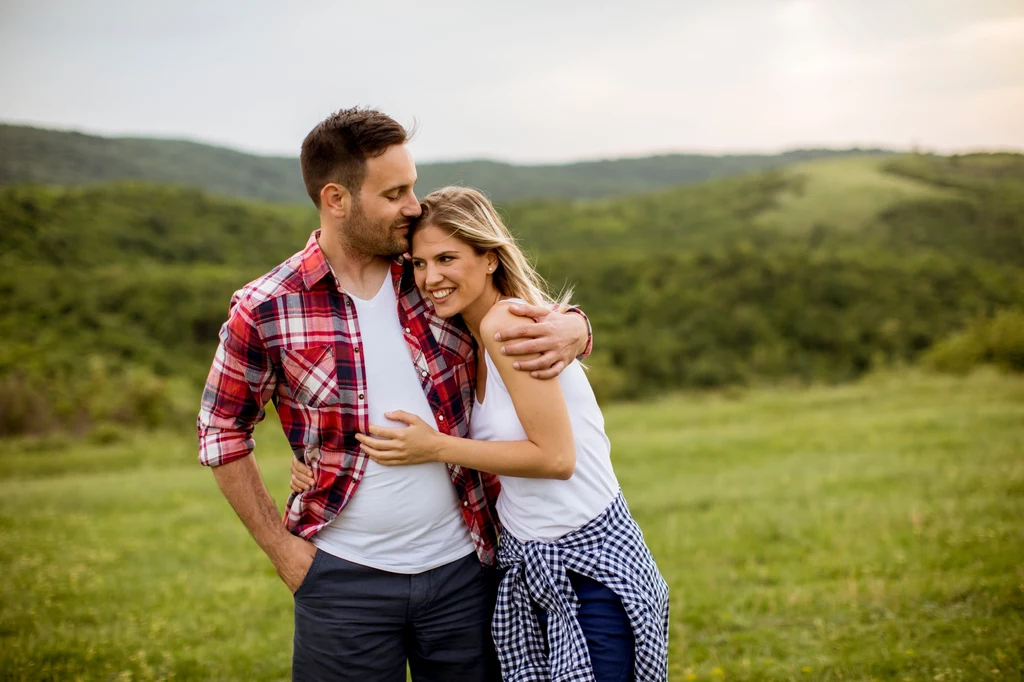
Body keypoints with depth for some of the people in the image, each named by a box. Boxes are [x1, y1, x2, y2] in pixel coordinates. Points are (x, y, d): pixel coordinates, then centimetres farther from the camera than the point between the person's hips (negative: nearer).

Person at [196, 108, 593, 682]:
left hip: (461, 568, 3)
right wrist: (283, 549, 0)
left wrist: (569, 331, -14)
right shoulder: (266, 310, -7)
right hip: (344, 579, -2)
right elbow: (224, 434, 4)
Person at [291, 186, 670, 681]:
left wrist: (436, 447, -17)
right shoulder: (467, 344, 8)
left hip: (592, 566, -8)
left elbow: (556, 457, -21)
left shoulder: (505, 322, -18)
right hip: (525, 566, 8)